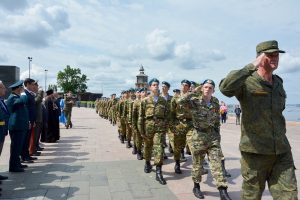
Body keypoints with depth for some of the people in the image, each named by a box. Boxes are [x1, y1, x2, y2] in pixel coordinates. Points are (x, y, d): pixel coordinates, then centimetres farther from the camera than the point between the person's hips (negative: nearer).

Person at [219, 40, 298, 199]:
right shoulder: (246, 82, -11)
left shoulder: (278, 83, 11)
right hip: (255, 151, -5)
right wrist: (252, 66, -27)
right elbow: (225, 88, -33)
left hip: (282, 152, 6)